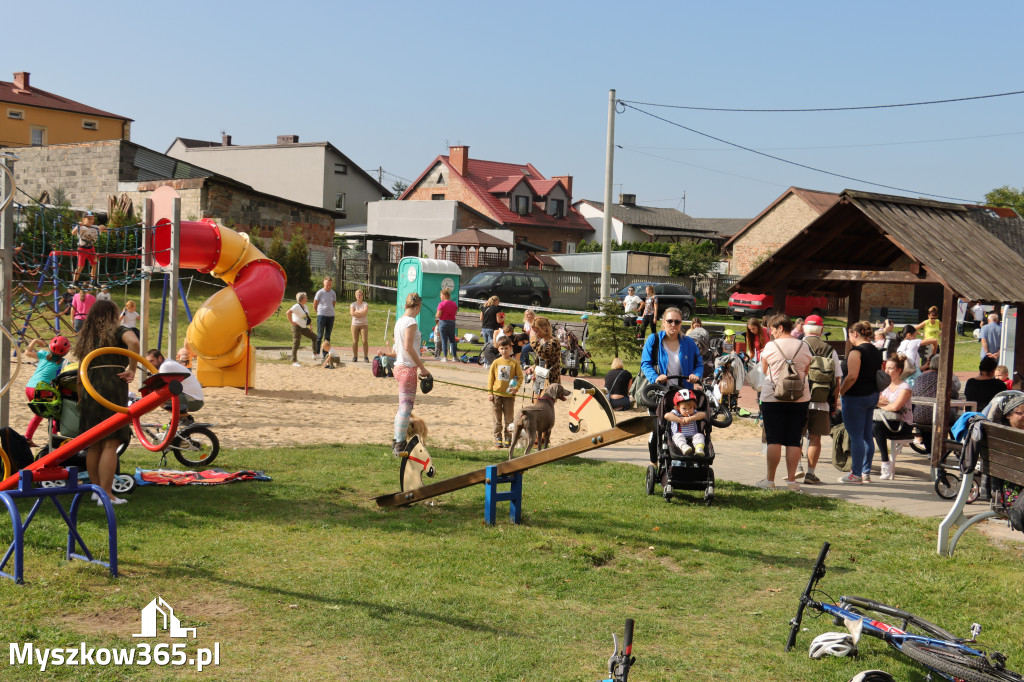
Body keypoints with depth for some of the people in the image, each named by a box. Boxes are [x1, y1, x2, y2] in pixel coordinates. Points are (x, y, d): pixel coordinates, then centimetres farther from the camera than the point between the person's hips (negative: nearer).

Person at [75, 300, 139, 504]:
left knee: (94, 445, 14)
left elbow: (81, 371, 20)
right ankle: (106, 494, -8)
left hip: (89, 390, 6)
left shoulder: (85, 338, 20)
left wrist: (81, 398, 25)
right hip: (112, 388, -6)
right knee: (111, 444, -6)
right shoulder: (117, 331, 2)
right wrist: (131, 369, -11)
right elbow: (133, 342, -21)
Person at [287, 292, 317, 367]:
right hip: (297, 327, -9)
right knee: (296, 343, -9)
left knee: (314, 337, 12)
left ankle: (315, 354, 22)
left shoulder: (305, 306, 12)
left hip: (304, 327, 9)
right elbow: (288, 313, -27)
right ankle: (294, 362, -7)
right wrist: (291, 322, -21)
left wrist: (310, 327, 18)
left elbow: (307, 317, 23)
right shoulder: (297, 306, -16)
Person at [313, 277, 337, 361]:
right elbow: (315, 304, 3)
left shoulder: (333, 293, 9)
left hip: (331, 316, 4)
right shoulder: (320, 292, -4)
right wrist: (318, 312, 11)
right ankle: (316, 353, -1)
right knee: (320, 335, -5)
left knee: (328, 336, 6)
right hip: (321, 315, -4)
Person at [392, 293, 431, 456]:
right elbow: (408, 347, -20)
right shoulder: (411, 322, -14)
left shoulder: (400, 321, 13)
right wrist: (422, 367, -15)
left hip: (400, 367, 9)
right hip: (408, 368, -9)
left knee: (403, 406, 17)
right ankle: (400, 445, -7)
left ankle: (397, 442, 22)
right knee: (406, 405, -7)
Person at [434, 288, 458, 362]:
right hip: (452, 322, 4)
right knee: (452, 340, 12)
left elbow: (438, 315, -14)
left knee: (444, 340, 2)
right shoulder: (454, 304, 3)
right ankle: (454, 357, 12)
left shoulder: (441, 304, -12)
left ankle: (445, 357, 1)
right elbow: (455, 313, 11)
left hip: (443, 323, -4)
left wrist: (436, 315, 7)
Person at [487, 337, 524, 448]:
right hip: (496, 393, 1)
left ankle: (508, 438, 13)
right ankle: (498, 438, 14)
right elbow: (490, 378, 7)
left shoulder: (514, 363, -2)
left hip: (509, 394, -1)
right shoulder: (496, 363, 3)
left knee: (508, 419, 4)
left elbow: (520, 377, 0)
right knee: (497, 419, 7)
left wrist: (516, 388, -15)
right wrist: (490, 392, 2)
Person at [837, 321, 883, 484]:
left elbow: (852, 376, -23)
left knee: (856, 436, -4)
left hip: (855, 397, -9)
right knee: (867, 436, 12)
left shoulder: (856, 351, -15)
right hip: (872, 396, 9)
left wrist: (841, 391, -12)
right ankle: (866, 473, 17)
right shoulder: (876, 352, 12)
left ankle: (856, 474, -1)